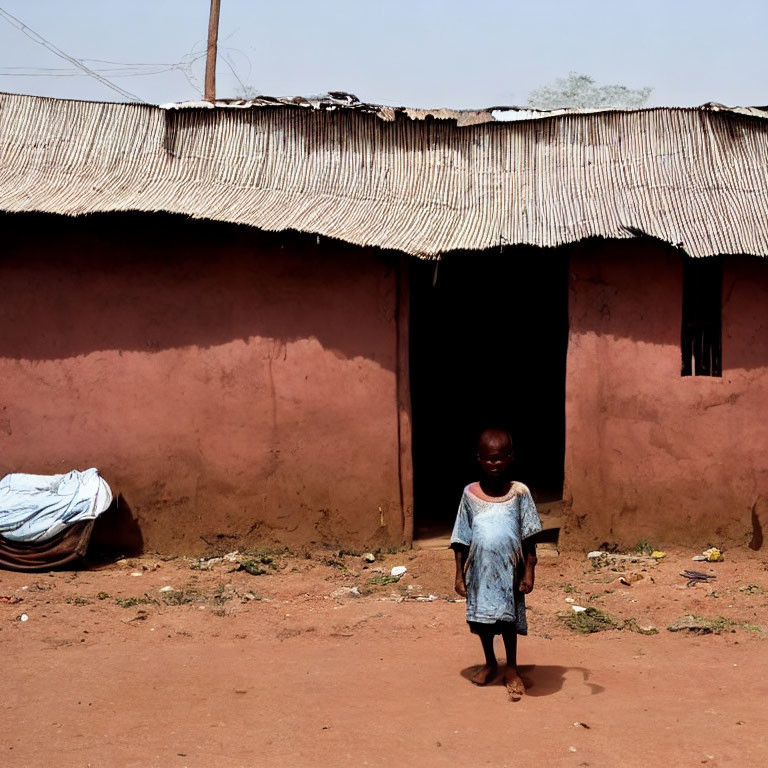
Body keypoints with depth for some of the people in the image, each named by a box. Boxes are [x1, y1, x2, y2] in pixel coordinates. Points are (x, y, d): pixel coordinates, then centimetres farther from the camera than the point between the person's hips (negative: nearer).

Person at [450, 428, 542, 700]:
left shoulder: (519, 493, -6)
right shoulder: (470, 494, -3)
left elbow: (528, 538, -1)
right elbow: (461, 539, 2)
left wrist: (529, 571, -4)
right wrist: (459, 574, 2)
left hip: (508, 570, -2)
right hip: (480, 570, 2)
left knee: (508, 618, 5)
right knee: (481, 617, 14)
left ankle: (511, 669, 21)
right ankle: (490, 663, 35)